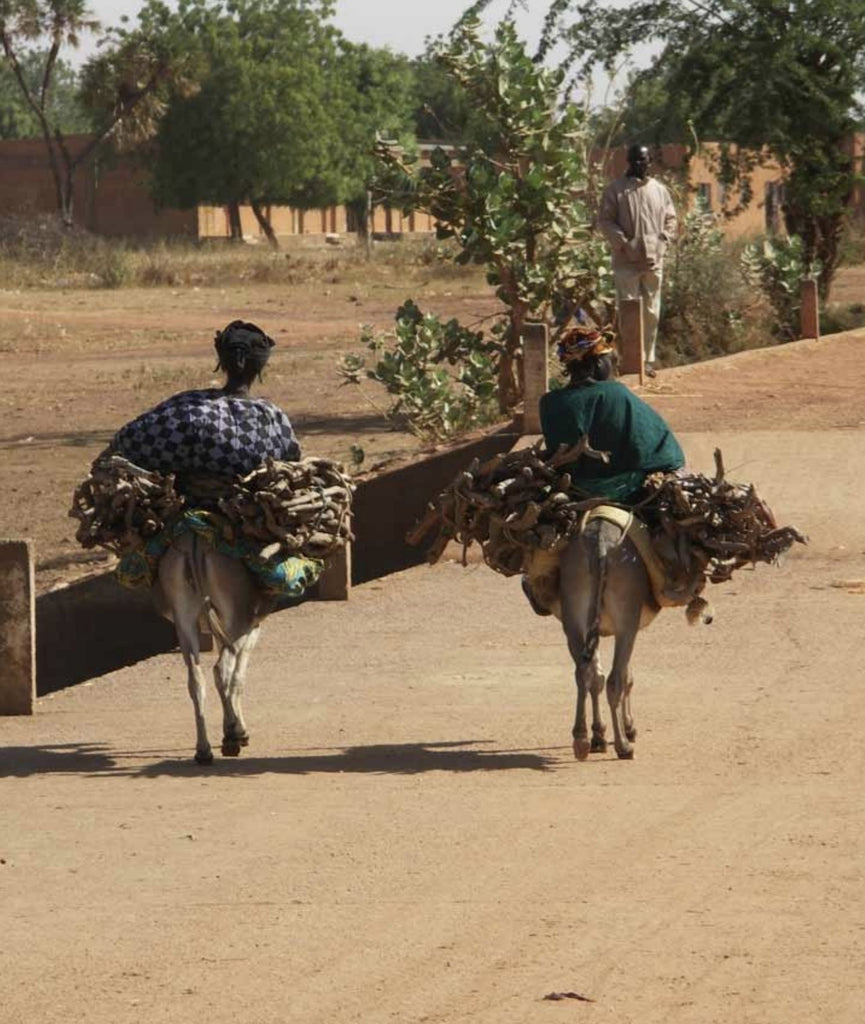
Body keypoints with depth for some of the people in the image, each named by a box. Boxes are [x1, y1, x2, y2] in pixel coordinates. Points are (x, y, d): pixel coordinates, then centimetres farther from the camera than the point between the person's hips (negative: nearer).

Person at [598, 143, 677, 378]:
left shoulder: (659, 190, 10)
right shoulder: (615, 189, -2)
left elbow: (670, 219, 14)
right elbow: (605, 220, -5)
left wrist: (663, 241, -2)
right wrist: (623, 242, -15)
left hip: (654, 261, 4)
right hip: (627, 262, -4)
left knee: (651, 314, 8)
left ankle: (648, 360, 16)